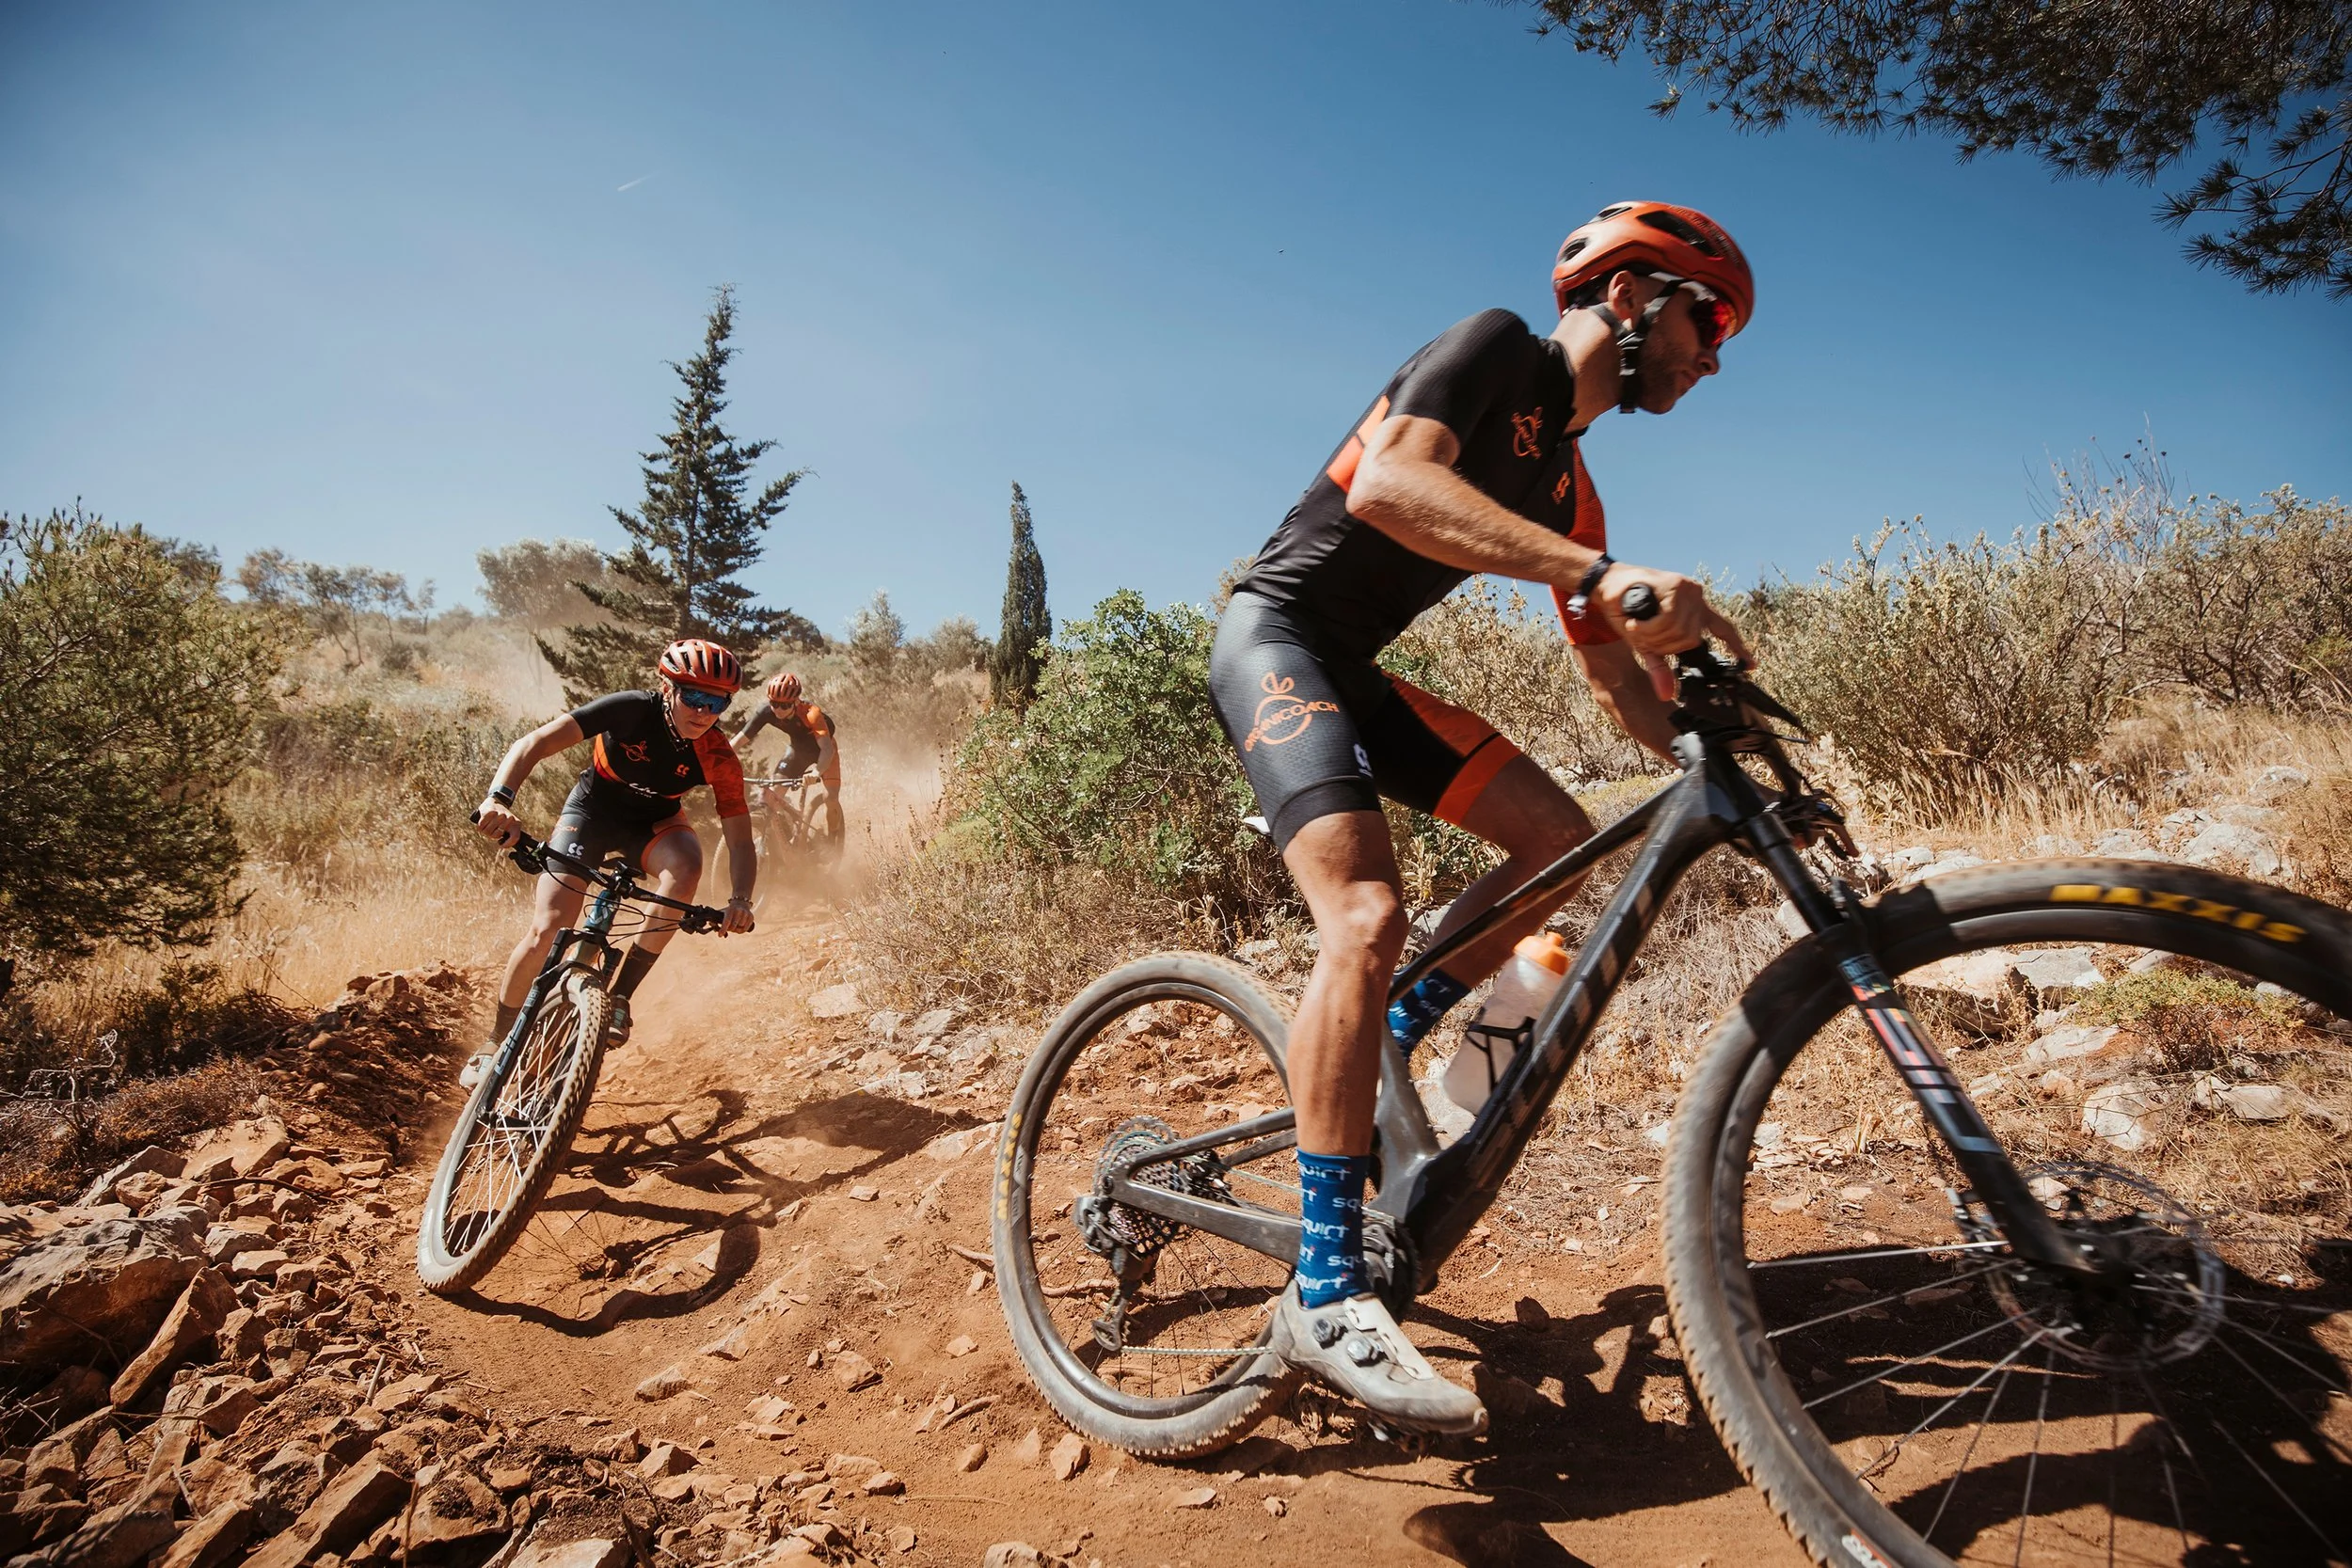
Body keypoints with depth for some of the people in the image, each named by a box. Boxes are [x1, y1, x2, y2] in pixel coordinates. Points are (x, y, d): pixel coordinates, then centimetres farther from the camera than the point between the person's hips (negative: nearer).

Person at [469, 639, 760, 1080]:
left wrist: (741, 900, -42)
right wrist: (498, 799, -52)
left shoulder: (718, 759, -24)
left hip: (652, 823, 1)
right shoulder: (633, 709, -30)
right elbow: (533, 744, -34)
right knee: (546, 931, -13)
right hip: (591, 810, -1)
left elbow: (740, 842, -23)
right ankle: (498, 1042, 12)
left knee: (686, 866, -34)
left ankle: (620, 995, -20)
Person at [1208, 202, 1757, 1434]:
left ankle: (1372, 1051, 11)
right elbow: (1386, 484, -29)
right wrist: (1605, 570, -36)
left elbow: (1614, 667, 15)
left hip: (1354, 672, 9)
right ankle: (1326, 1290, -21)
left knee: (1558, 838, 0)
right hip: (1276, 632, -9)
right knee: (1366, 916, -27)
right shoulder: (1499, 348, -8)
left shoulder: (1568, 486, 16)